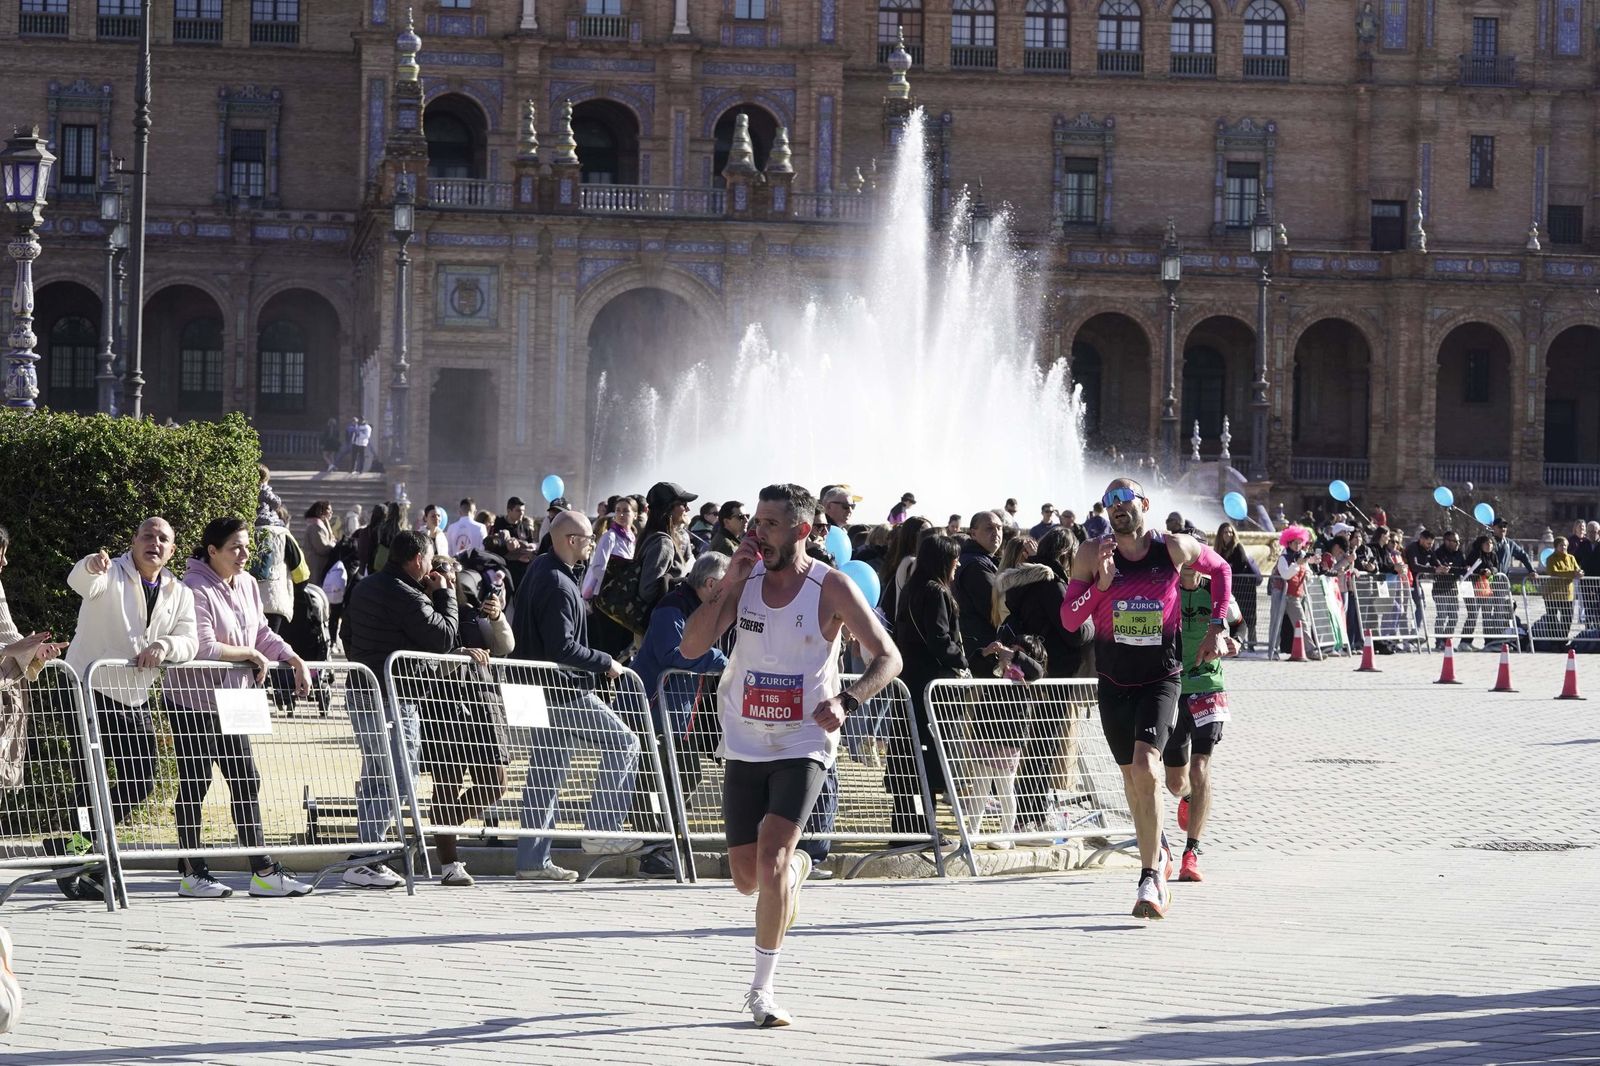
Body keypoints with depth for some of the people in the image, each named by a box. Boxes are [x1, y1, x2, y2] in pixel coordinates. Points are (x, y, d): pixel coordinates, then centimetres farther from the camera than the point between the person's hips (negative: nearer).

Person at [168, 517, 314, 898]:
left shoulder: (247, 584, 8)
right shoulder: (195, 590, -19)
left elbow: (262, 634, 15)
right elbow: (203, 647, -26)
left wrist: (296, 661, 1)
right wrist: (251, 654, -16)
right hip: (193, 699, -8)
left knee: (246, 780, 6)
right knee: (195, 783, -2)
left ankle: (263, 870, 8)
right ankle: (191, 873, 4)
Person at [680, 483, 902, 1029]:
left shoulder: (831, 587, -10)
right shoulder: (746, 579, 1)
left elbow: (888, 657, -9)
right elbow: (691, 647, -4)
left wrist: (846, 700, -26)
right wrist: (728, 585, -15)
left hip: (804, 744, -4)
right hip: (745, 744, 4)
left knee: (771, 857, -20)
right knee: (748, 877, 7)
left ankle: (762, 988, -10)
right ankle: (796, 867, 45)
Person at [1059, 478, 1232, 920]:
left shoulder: (1173, 548, -5)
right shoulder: (1092, 557, -4)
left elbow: (1221, 569, 15)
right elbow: (1069, 619, -6)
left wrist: (1217, 628, 7)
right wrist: (1101, 582, -21)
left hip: (1161, 677, -3)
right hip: (1114, 681, 3)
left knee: (1145, 769, -21)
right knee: (1132, 777, 14)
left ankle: (1150, 880, -20)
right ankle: (1159, 853, 40)